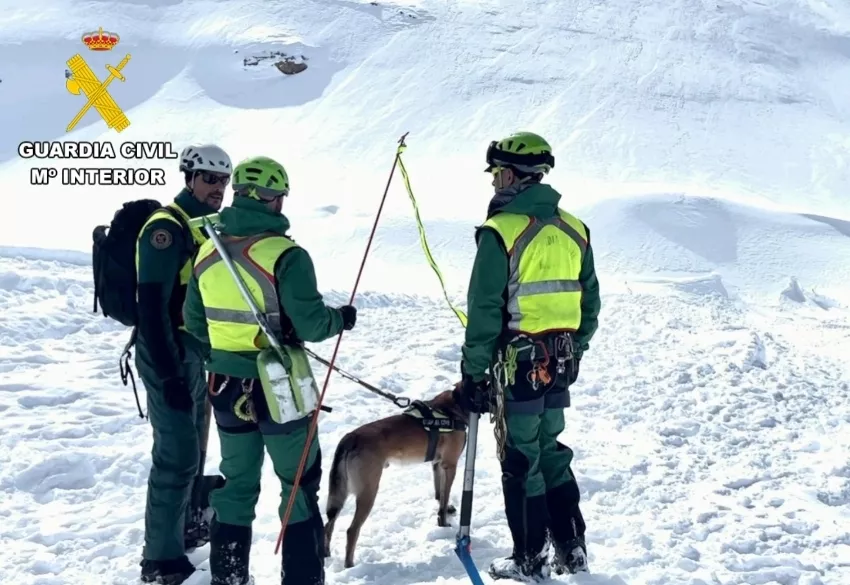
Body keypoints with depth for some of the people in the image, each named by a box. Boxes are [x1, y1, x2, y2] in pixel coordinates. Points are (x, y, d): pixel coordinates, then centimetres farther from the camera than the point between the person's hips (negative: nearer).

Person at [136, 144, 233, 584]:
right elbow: (152, 308, -24)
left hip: (197, 353, 10)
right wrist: (169, 375, -26)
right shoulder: (166, 228, -18)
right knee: (178, 455, -7)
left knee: (191, 448, 21)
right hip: (169, 358, -9)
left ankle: (184, 524, 38)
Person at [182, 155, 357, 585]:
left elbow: (195, 322, 9)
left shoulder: (208, 252, 1)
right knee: (299, 484, 10)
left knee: (235, 484, 19)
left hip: (227, 388, 6)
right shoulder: (285, 255, -18)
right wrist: (341, 319, 1)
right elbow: (310, 324, -19)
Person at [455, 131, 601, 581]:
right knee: (550, 451, 19)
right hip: (559, 366, 7)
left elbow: (484, 312, -14)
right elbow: (590, 303, 12)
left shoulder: (501, 232, -14)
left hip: (517, 364, -6)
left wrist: (473, 372, -7)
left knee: (521, 460, 5)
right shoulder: (573, 229, 7)